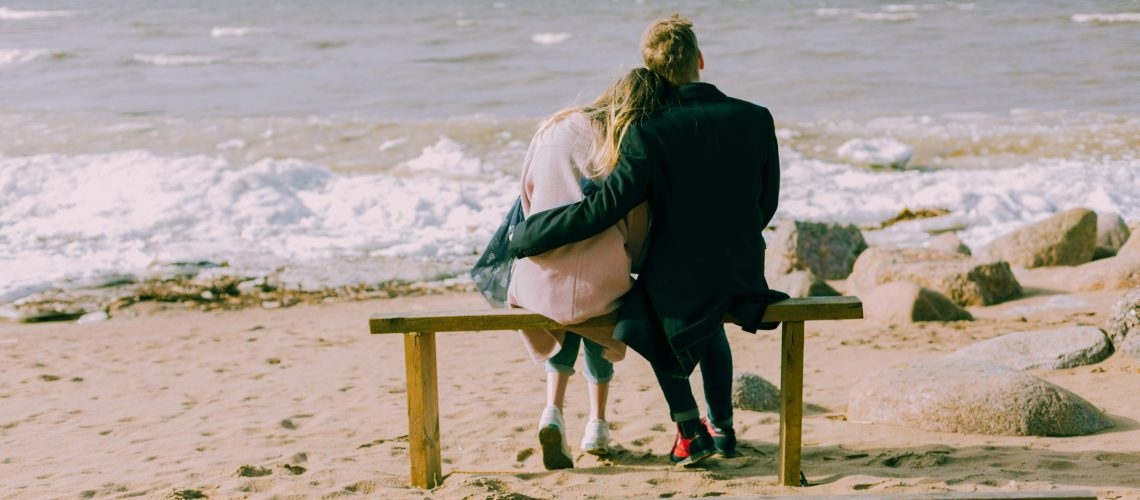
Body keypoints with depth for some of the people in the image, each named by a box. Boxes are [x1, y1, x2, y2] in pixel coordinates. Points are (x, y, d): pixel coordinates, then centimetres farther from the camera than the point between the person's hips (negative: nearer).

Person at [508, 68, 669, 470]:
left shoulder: (554, 130, 7)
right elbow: (637, 237, 3)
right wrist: (630, 263, 25)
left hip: (538, 285, 2)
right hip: (600, 291, -2)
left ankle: (553, 410, 19)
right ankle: (597, 425, 33)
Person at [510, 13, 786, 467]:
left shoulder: (649, 133, -18)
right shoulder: (756, 119, -7)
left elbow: (600, 211, -20)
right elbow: (766, 204, 4)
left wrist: (524, 236, -7)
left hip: (679, 285, -4)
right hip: (744, 280, 4)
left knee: (654, 316, 33)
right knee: (706, 319, 39)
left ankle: (690, 432, 24)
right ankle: (722, 426, 40)